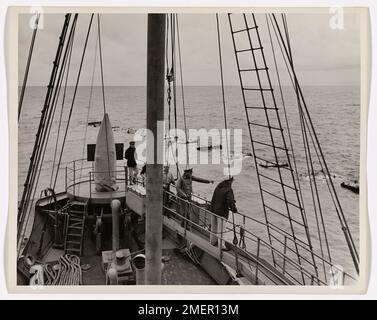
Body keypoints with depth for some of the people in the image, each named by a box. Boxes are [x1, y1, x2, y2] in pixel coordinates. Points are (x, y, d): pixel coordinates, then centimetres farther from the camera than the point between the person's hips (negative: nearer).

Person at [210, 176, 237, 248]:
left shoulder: (218, 186, 5)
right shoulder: (228, 190, -20)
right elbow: (230, 201, -26)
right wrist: (234, 209, -9)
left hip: (213, 210, 8)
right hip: (222, 212, -8)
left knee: (213, 227, 20)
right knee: (220, 229, 1)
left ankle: (212, 242, 35)